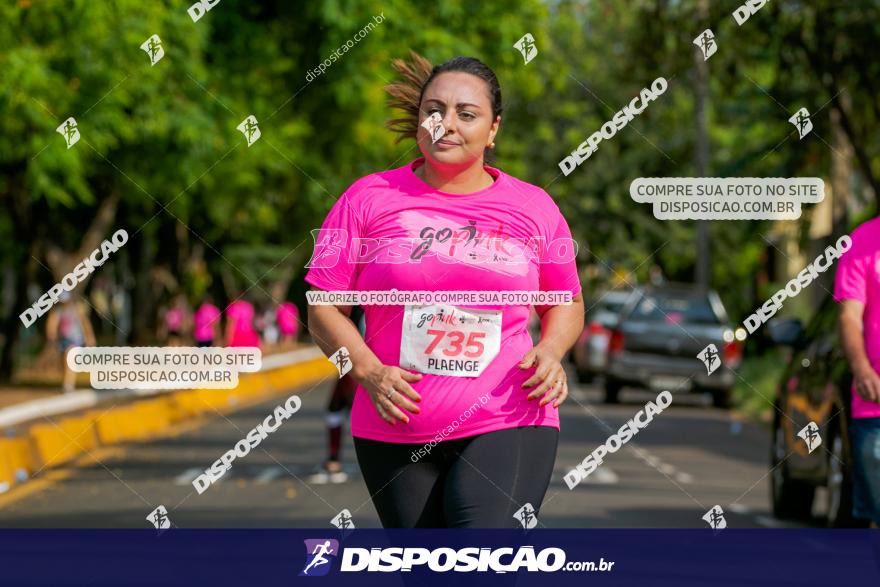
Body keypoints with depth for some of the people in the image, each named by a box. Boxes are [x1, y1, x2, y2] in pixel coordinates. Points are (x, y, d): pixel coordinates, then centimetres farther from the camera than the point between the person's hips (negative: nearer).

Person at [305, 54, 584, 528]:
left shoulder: (534, 208, 7)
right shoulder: (368, 199, 3)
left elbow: (567, 303, 20)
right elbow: (322, 308, 4)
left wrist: (550, 351, -2)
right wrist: (368, 371, -13)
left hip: (508, 426, -1)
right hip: (395, 432, 1)